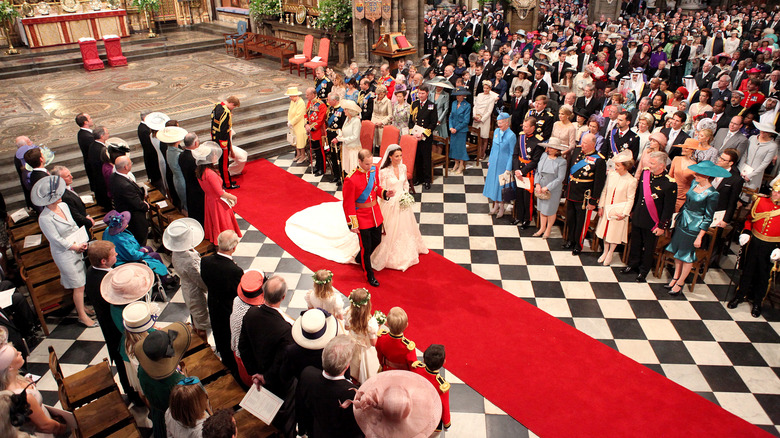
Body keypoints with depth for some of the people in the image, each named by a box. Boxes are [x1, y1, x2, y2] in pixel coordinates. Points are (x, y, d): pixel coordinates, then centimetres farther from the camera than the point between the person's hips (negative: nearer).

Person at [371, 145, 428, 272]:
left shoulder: (403, 167, -1)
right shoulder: (384, 172, -20)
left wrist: (406, 196, 2)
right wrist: (388, 194, -30)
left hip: (403, 202, 6)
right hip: (390, 204, -6)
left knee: (404, 227, 20)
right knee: (391, 230, 4)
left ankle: (406, 253, 41)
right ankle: (391, 257, 22)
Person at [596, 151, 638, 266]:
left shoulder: (631, 181, -15)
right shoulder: (611, 174, -5)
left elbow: (630, 199, -9)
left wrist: (624, 213, -13)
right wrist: (601, 206, 6)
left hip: (619, 211, -4)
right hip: (607, 209, 4)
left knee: (615, 232, 8)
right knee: (605, 230, 16)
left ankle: (610, 254, 28)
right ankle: (605, 251, 35)